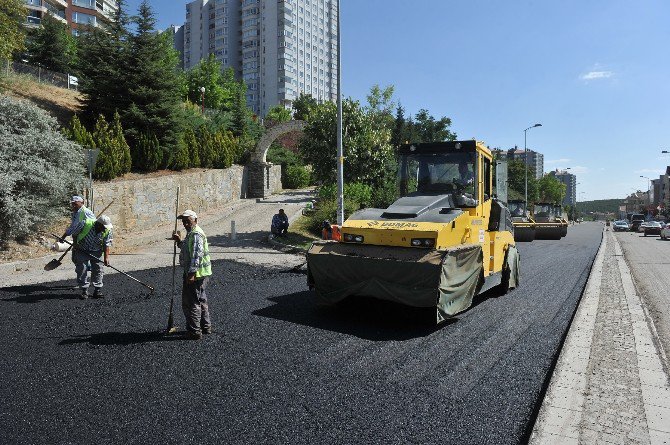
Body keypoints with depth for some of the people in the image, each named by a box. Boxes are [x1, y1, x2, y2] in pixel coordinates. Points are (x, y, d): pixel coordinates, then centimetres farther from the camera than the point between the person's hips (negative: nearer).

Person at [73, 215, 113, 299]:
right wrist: (75, 244, -6)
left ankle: (98, 291, 6)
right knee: (82, 270, -4)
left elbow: (106, 245, -11)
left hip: (96, 252, 2)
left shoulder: (107, 231, -16)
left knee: (98, 269, -2)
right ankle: (84, 291, 6)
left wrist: (106, 257, -16)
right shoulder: (85, 224, -23)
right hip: (82, 251, -2)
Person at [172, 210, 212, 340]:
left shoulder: (196, 234, -18)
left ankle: (194, 332, 5)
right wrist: (179, 241, 14)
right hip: (198, 274, 11)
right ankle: (205, 327, 32)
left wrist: (191, 273, -28)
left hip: (195, 274, -11)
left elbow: (196, 255, -26)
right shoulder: (191, 234, 17)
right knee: (201, 300, 20)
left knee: (191, 302, -3)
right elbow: (187, 250, 28)